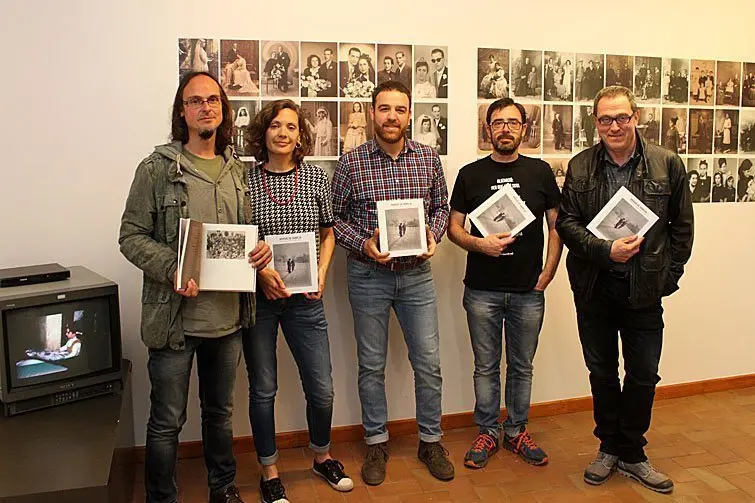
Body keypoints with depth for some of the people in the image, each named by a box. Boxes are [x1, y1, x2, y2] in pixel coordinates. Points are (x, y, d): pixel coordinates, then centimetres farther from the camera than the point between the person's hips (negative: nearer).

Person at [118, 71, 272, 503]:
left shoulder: (238, 170, 8)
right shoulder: (157, 169, -6)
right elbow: (131, 236, -7)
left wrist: (262, 247, -5)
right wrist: (171, 269, -22)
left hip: (228, 317, 5)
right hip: (175, 318, -4)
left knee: (221, 413, 21)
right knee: (167, 422, 8)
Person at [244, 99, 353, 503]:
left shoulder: (316, 177, 2)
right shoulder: (244, 178, -4)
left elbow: (328, 233, 11)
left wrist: (321, 275, -3)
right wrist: (262, 272, -14)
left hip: (304, 299, 2)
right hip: (257, 297, -1)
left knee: (321, 389, 7)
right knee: (263, 389, 10)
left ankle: (322, 457, 36)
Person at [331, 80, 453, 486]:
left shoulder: (428, 158, 2)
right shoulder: (351, 163, -5)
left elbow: (441, 206, 11)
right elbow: (334, 217, -1)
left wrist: (433, 236, -8)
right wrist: (363, 244, -16)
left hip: (416, 273, 2)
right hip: (368, 274, -2)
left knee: (428, 362, 8)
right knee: (372, 365, 10)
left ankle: (430, 441, 28)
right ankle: (376, 444, 28)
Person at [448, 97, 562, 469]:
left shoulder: (540, 172, 5)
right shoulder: (471, 174, 3)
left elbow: (556, 226, 7)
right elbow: (453, 227, 4)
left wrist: (547, 273, -1)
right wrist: (479, 244, -15)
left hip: (529, 291, 1)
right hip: (482, 290, -1)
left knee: (522, 367, 13)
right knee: (486, 367, 9)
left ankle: (517, 432, 29)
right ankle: (488, 432, 25)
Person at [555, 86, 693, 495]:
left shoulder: (668, 164, -2)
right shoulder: (580, 167, 0)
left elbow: (682, 226, 4)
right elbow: (566, 222, -4)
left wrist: (669, 275, 0)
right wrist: (605, 250, -18)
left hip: (644, 291, -1)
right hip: (594, 288, 1)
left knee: (643, 376, 8)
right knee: (602, 373, 14)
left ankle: (631, 454, 28)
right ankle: (609, 448, 32)